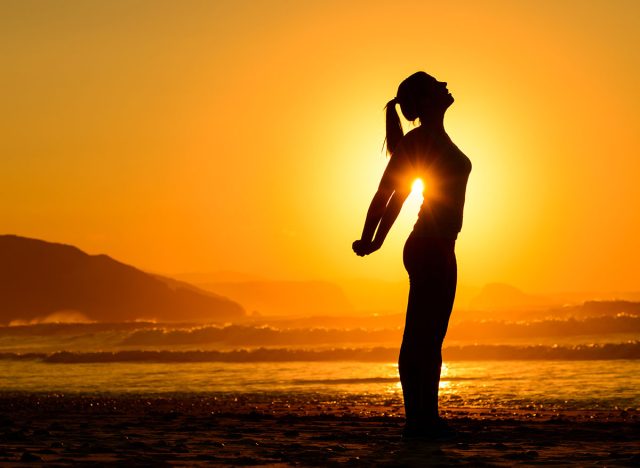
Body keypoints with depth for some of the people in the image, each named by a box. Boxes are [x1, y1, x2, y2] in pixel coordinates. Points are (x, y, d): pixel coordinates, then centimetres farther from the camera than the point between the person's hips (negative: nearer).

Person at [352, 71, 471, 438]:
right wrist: (368, 242, -8)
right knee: (421, 336, -8)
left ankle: (427, 418, 13)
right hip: (430, 248, -9)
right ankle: (418, 418, -8)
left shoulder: (434, 139, 18)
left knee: (430, 338, 10)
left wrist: (377, 241, 25)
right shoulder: (421, 140, -9)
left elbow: (397, 195, 23)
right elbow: (386, 194, -11)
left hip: (438, 250, 9)